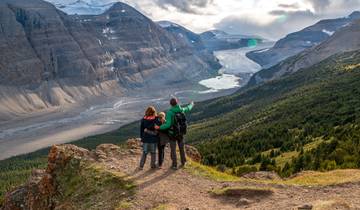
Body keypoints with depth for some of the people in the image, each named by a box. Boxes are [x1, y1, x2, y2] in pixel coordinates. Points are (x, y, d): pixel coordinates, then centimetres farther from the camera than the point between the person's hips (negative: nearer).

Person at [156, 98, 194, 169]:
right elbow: (188, 108, 19)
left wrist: (159, 127, -18)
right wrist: (191, 104, 41)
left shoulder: (169, 112, -19)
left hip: (172, 134, -4)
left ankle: (175, 165, 10)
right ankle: (183, 162, 34)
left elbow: (168, 125, -26)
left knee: (173, 149, 6)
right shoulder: (182, 110, -5)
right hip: (180, 133, 4)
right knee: (182, 148, 21)